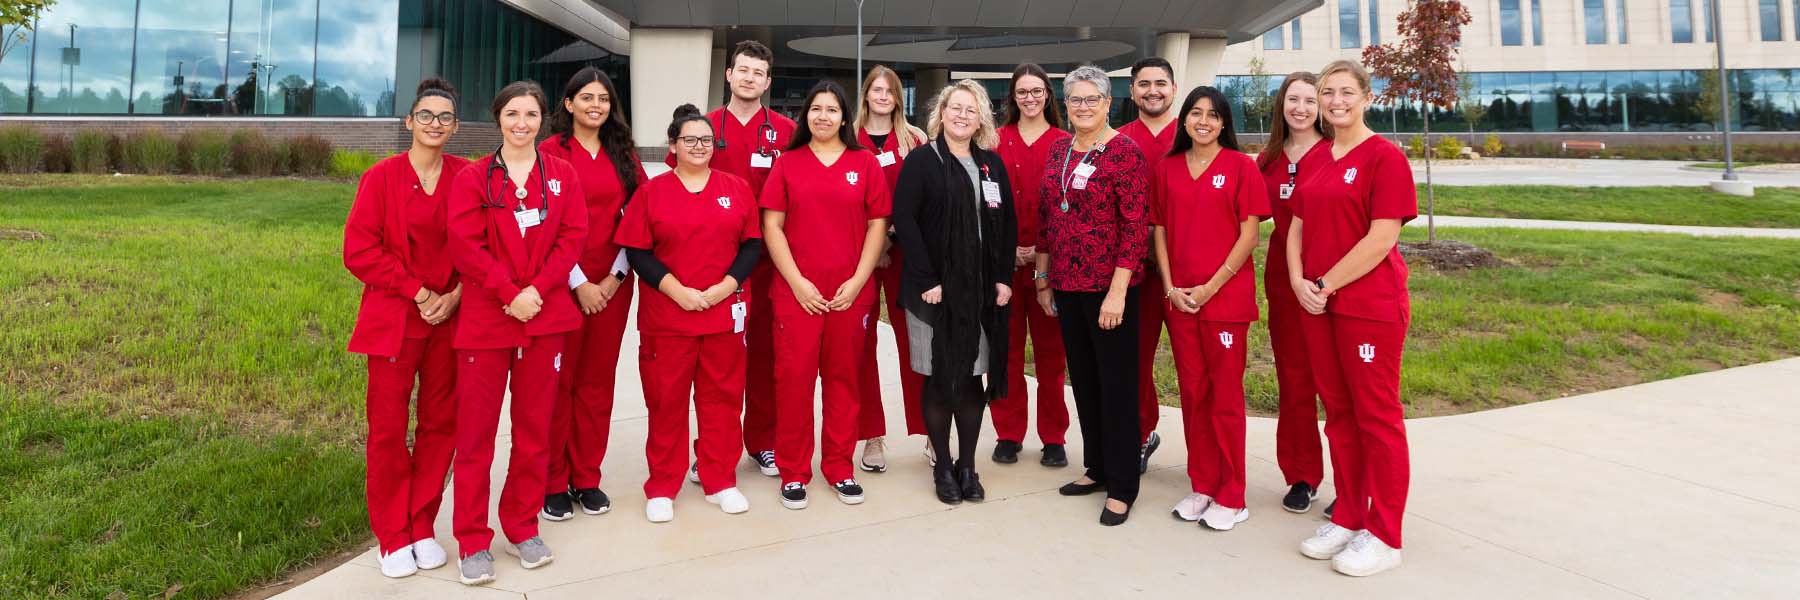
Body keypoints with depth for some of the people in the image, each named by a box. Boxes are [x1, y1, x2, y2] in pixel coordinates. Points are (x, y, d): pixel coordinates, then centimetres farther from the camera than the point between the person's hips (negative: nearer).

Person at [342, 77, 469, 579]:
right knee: (388, 429, 4)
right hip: (394, 320, -2)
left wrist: (454, 295, -8)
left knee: (440, 424, 8)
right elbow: (358, 251, -6)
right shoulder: (382, 177, -3)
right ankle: (393, 538, 19)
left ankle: (423, 527, 23)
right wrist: (417, 293, -12)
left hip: (449, 319, 2)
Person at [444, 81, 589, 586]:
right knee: (476, 430, 3)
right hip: (485, 319, -2)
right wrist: (510, 294, -15)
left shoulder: (563, 175, 7)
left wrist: (538, 289, -12)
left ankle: (523, 527, 25)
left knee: (535, 427, 9)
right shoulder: (473, 178, 2)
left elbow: (572, 237, 0)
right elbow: (465, 246, -7)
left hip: (546, 317, 2)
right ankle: (473, 541, 16)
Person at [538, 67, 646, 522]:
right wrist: (577, 282, -11)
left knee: (597, 381, 9)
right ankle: (553, 484, 14)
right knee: (558, 381, 2)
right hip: (563, 283, -3)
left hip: (612, 284, 4)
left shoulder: (623, 154, 10)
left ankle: (587, 479, 20)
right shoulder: (551, 152, -2)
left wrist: (616, 276, -3)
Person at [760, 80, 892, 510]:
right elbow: (772, 225, 1)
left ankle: (840, 468, 22)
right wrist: (796, 280, -8)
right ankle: (793, 473, 13)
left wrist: (858, 280, -5)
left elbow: (878, 224, 4)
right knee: (794, 378, -1)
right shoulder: (788, 163, 6)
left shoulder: (865, 163, 6)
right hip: (797, 290, 0)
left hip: (851, 292, 1)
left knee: (844, 378, 8)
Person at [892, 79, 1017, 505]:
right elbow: (904, 219, -9)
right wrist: (925, 279, -15)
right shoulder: (921, 161, -1)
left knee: (974, 376, 7)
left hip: (983, 289, 4)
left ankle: (968, 465, 20)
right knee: (939, 378, 3)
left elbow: (1008, 223, 12)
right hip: (936, 288, -3)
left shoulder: (992, 164, 12)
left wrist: (1004, 278, 1)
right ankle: (942, 467, 17)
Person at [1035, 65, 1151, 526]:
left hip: (1109, 286, -6)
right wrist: (1043, 278, 13)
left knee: (1116, 383, 3)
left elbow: (1137, 226, -14)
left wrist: (1117, 290, -19)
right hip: (1066, 284, 6)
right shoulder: (1059, 150, 10)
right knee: (1083, 378, 15)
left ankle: (1121, 487, 14)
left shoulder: (1125, 151, -9)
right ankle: (1096, 467, 31)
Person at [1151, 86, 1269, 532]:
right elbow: (1159, 230, 9)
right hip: (1179, 298, 4)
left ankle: (1230, 497, 13)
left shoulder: (1240, 166, -1)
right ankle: (1201, 486, 23)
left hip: (1226, 295, -4)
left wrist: (1211, 286, -11)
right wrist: (1170, 287, -2)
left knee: (1225, 396, 1)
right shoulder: (1168, 167, 10)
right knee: (1192, 393, 10)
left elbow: (1250, 232, -5)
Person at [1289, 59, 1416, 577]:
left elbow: (1381, 239, -15)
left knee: (1377, 415, 2)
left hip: (1369, 303, -7)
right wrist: (1298, 281, -3)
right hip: (1316, 303, 7)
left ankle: (1383, 536, 13)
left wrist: (1327, 284, -13)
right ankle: (1347, 517, 26)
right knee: (1338, 411, 13)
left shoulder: (1385, 157, -8)